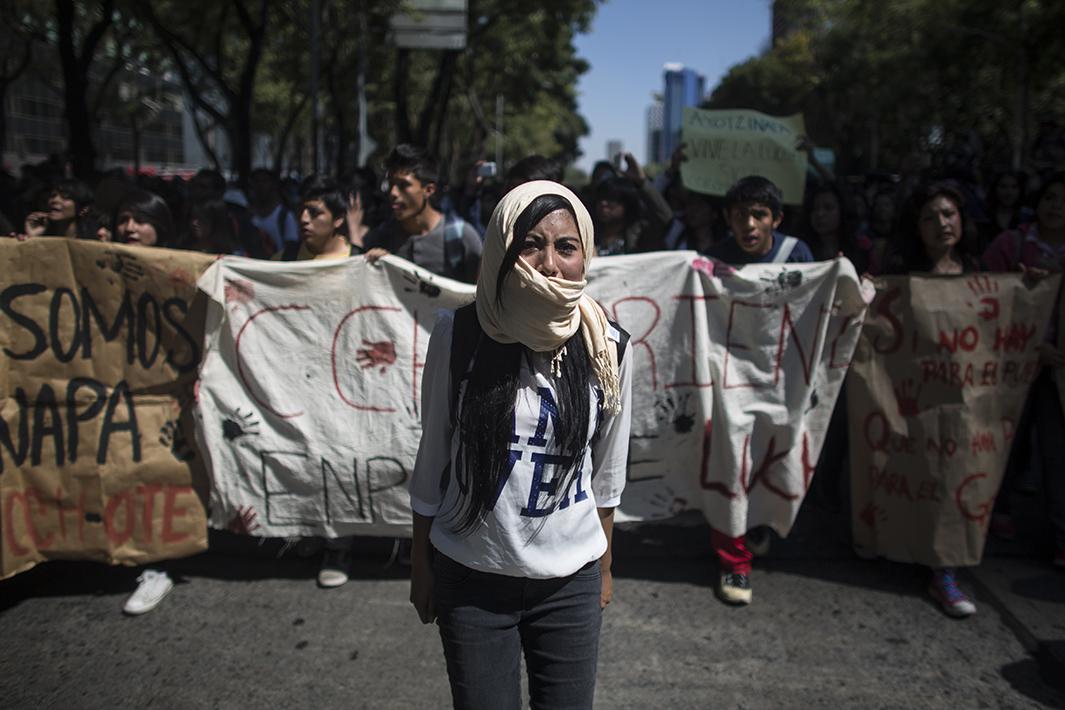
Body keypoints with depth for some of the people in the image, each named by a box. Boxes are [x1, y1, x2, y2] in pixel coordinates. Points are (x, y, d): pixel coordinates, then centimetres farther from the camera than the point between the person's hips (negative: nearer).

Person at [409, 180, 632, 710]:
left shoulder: (607, 347, -7)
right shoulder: (459, 335, -12)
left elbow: (606, 471, 5)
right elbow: (433, 456, -3)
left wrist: (604, 567, 13)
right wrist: (420, 563, 4)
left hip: (571, 582, 2)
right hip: (471, 577, -1)